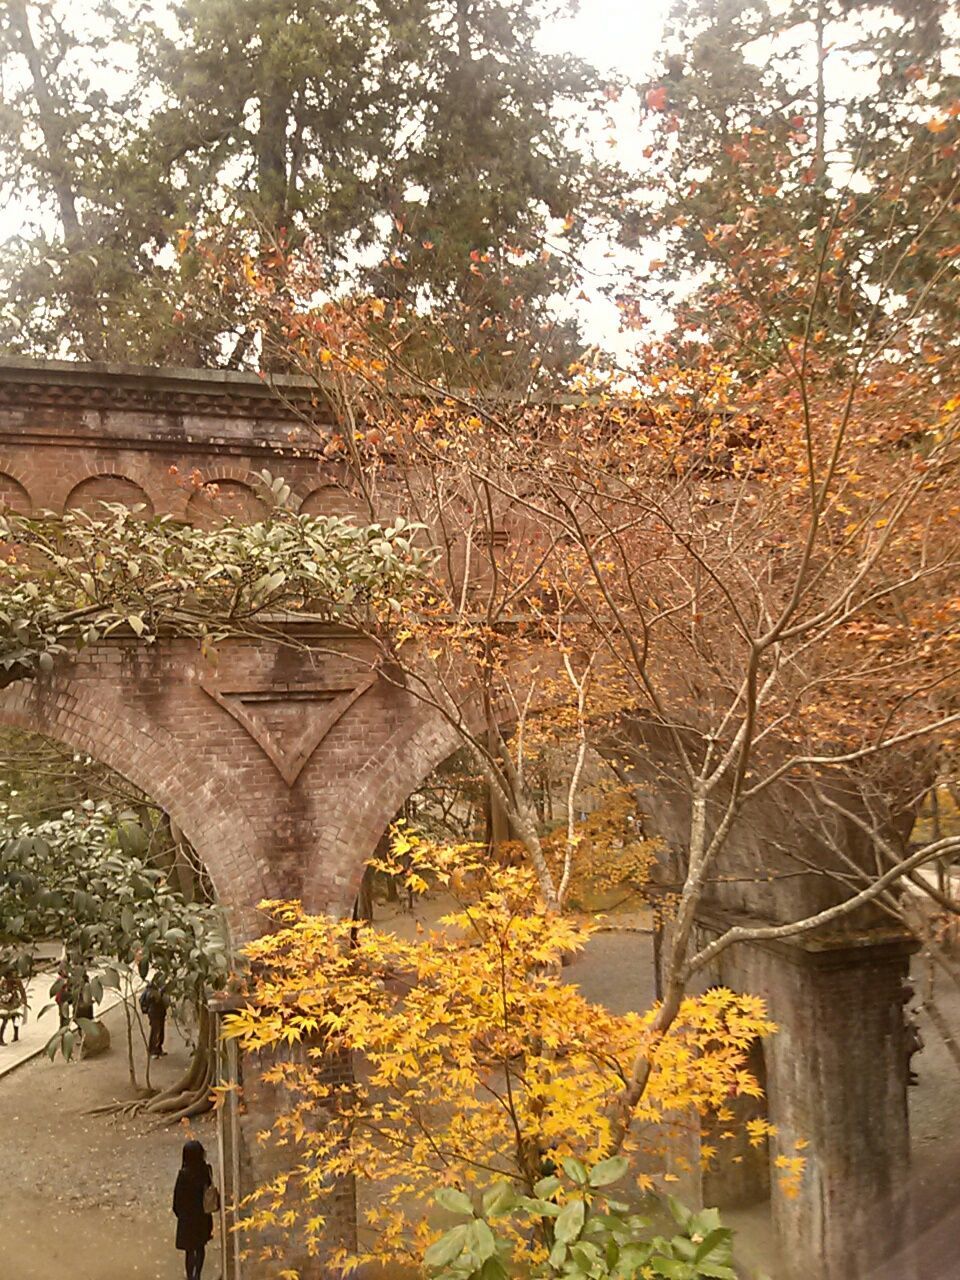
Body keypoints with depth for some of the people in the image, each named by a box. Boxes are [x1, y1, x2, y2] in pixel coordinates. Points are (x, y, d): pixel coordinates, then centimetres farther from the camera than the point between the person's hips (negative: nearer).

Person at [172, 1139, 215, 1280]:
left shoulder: (184, 1174, -27)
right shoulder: (206, 1169, -14)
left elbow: (179, 1196, -15)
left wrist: (178, 1212, 4)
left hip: (189, 1216, -4)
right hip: (203, 1214, 4)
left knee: (190, 1250, 14)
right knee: (200, 1247, 21)